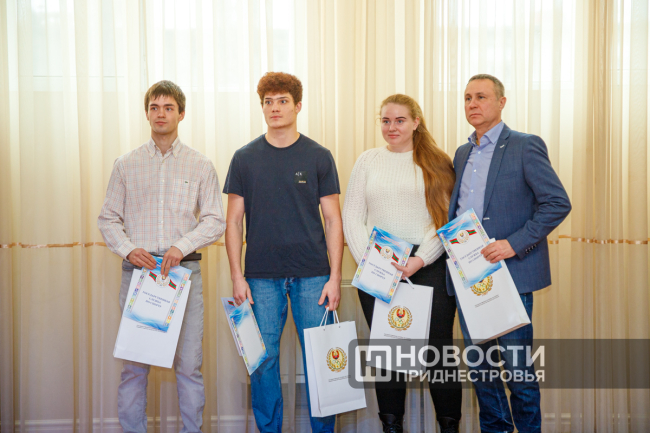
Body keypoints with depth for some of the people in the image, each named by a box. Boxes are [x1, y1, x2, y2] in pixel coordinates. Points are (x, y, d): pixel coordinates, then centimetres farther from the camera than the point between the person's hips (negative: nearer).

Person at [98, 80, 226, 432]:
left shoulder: (201, 166, 8)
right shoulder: (126, 165, 11)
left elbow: (215, 221, 4)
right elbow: (108, 218, 10)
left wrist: (182, 246, -12)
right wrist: (128, 249, -8)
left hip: (184, 271, -1)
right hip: (137, 270, 1)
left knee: (189, 364, 1)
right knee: (133, 364, 3)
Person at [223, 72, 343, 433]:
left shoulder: (319, 156, 3)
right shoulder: (245, 158, 6)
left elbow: (333, 219, 3)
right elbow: (234, 220, 6)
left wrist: (335, 276, -5)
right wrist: (236, 275, -2)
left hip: (312, 274, -1)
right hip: (261, 276, 1)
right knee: (264, 359, 6)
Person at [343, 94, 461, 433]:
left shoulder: (438, 163, 6)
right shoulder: (368, 160, 12)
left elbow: (448, 220, -1)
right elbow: (351, 217, 8)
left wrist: (421, 259, -12)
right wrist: (367, 259, -5)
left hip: (429, 266, -1)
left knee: (438, 346, 0)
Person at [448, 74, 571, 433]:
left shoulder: (525, 146, -6)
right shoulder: (463, 153, 15)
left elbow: (558, 203, -12)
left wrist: (515, 243, -19)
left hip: (509, 272, -6)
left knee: (516, 364, 0)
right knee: (478, 363, 12)